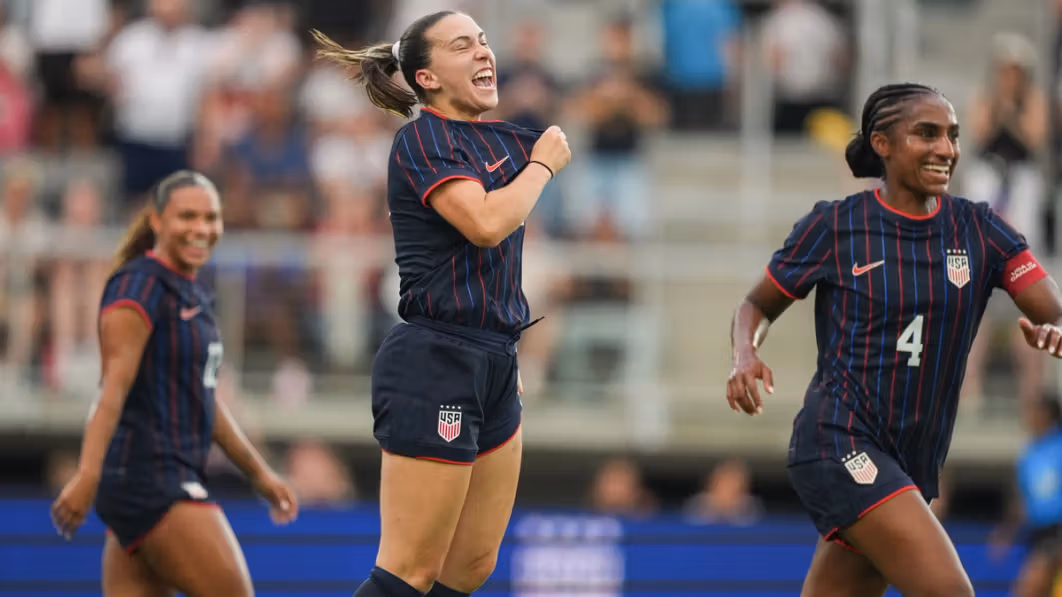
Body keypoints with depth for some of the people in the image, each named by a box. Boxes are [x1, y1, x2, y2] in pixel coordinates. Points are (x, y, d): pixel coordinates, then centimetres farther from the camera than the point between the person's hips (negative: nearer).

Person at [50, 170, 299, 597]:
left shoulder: (192, 296, 18)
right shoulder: (139, 286, -10)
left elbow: (204, 400, 27)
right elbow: (113, 389, -21)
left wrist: (257, 471, 29)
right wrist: (87, 477, -30)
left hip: (176, 479, 9)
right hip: (145, 477, -9)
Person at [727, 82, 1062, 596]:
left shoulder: (979, 230, 5)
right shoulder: (833, 226, -3)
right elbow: (758, 305, 8)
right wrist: (745, 355, -14)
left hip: (911, 465, 5)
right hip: (840, 442, -5)